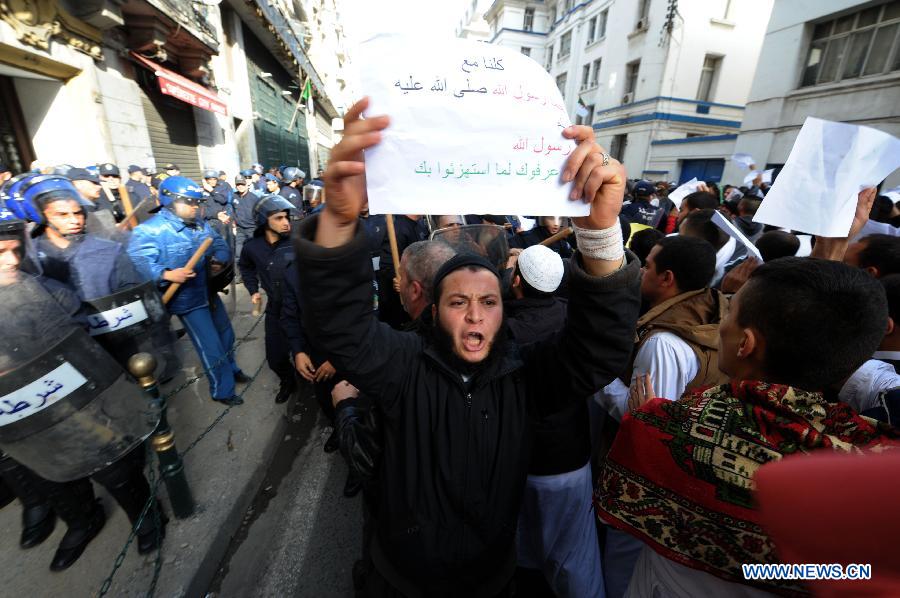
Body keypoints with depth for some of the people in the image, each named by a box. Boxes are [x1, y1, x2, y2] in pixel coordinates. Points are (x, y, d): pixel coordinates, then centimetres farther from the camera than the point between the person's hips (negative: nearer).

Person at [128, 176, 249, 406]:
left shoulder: (200, 224, 4)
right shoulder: (150, 230, -19)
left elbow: (220, 245, 4)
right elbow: (138, 261, -27)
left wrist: (219, 258, -18)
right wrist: (166, 274, -43)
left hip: (210, 293, 8)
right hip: (187, 300, -8)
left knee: (226, 334, 25)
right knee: (212, 348, 1)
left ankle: (231, 369, 50)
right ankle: (222, 391, 21)